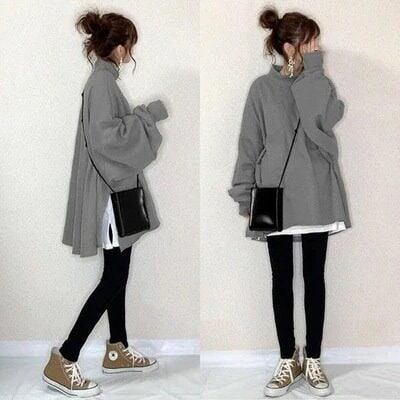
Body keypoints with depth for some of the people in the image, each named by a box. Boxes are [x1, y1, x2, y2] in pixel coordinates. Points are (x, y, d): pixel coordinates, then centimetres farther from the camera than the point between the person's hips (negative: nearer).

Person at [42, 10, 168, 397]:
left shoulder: (104, 79, 13)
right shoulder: (102, 81, -17)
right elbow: (103, 136, -27)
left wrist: (144, 117, 19)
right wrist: (147, 114, -20)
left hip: (115, 190, 10)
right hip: (108, 192, -10)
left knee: (118, 274, 16)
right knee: (113, 279, -6)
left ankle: (117, 351, 28)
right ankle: (62, 361, 0)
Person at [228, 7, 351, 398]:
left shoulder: (321, 84, 6)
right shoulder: (262, 88, 1)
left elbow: (320, 124, -16)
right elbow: (249, 145, 1)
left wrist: (309, 72, -9)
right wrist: (245, 197, -3)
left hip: (317, 197, 1)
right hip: (276, 197, -1)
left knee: (314, 277, 8)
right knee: (282, 279, 7)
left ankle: (312, 360, 21)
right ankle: (288, 360, 21)